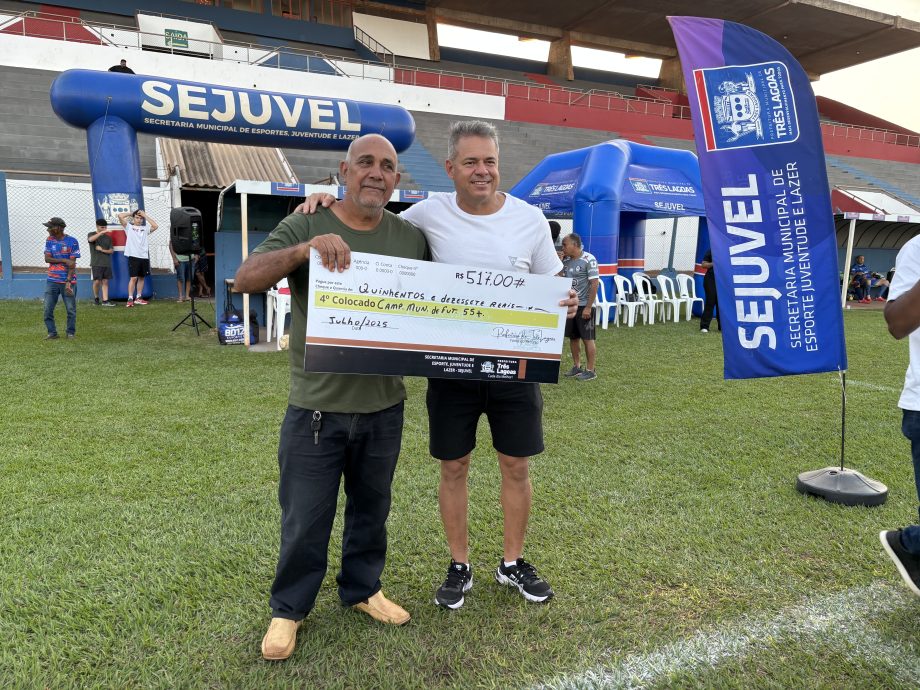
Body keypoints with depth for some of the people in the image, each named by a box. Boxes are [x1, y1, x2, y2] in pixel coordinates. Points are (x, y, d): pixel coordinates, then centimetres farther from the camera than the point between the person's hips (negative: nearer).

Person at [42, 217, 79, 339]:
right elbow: (47, 259, 1)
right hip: (52, 280, 4)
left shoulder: (72, 241, -5)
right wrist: (64, 260, -14)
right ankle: (52, 333, 13)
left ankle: (71, 333, 15)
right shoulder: (49, 240, 8)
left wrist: (68, 281, -16)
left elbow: (72, 263, -9)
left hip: (68, 281, -4)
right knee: (48, 309, 2)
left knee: (71, 309, 1)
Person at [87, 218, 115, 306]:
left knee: (105, 281, 0)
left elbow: (111, 250, 10)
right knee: (97, 281, -5)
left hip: (107, 263, 3)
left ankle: (105, 301, -1)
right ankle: (96, 298, 16)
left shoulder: (108, 237, 14)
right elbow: (90, 239, -21)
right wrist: (101, 232, -29)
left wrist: (103, 250, -9)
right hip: (96, 263, -3)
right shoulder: (91, 234, 4)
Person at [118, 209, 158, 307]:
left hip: (144, 256, 4)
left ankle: (139, 297, 19)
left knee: (141, 277, 10)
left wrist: (145, 215, 2)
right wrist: (131, 213, 9)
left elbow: (155, 226, -4)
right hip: (133, 256, -4)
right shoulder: (129, 227, 7)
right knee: (133, 277, -9)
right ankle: (130, 299, -8)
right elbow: (120, 216, -5)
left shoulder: (145, 228, 13)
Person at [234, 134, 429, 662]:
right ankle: (289, 609, 32)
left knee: (372, 508, 20)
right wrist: (303, 251, -29)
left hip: (384, 406, 3)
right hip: (317, 407, -2)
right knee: (305, 518, 10)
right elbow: (247, 280, -14)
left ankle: (363, 589, 42)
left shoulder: (412, 238, 4)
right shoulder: (306, 226, -4)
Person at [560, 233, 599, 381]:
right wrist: (559, 262, -1)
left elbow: (594, 284, -16)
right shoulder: (566, 260, 8)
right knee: (573, 337, 12)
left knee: (587, 338, -1)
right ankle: (576, 367, 23)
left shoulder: (589, 259, -13)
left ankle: (591, 371, 7)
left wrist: (588, 307, -19)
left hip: (584, 306, -7)